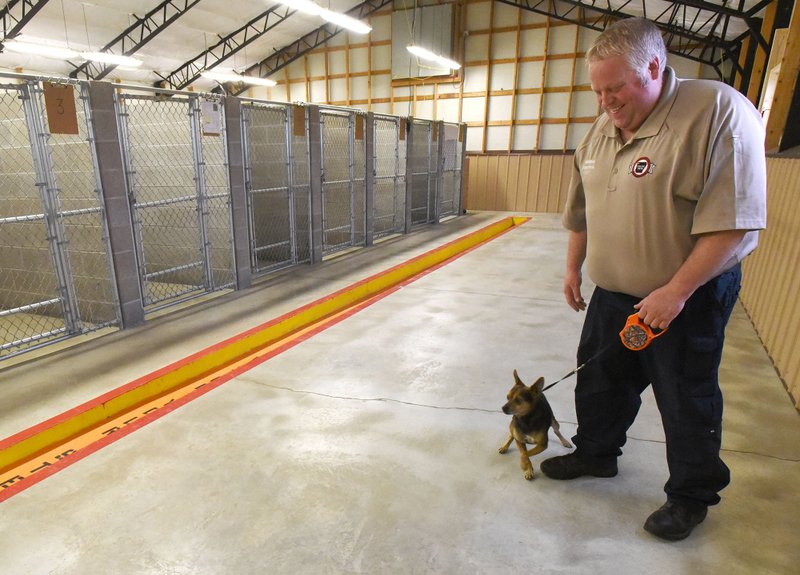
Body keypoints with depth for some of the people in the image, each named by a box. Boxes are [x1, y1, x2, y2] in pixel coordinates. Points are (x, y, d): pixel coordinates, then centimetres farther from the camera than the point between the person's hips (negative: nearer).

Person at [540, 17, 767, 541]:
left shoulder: (719, 111, -17)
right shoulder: (601, 132, 5)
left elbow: (735, 220, -22)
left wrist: (676, 291, -23)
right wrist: (574, 268, 16)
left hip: (689, 298, -6)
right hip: (612, 295, 7)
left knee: (688, 403, 10)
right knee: (599, 382, 18)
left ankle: (692, 496, 33)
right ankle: (596, 453, 43)